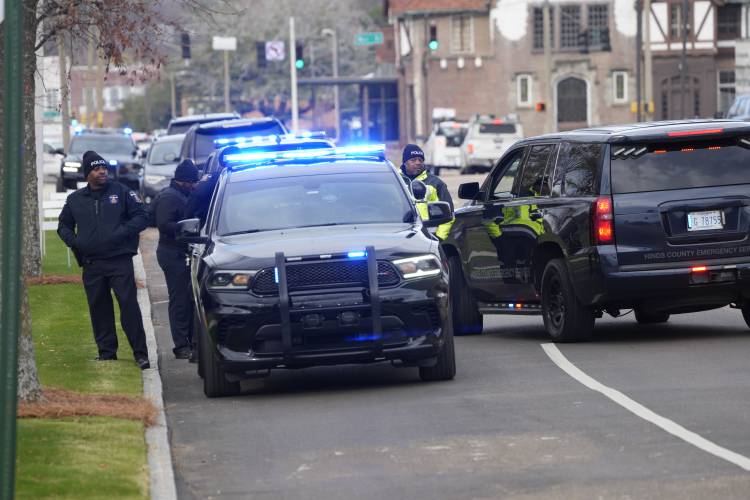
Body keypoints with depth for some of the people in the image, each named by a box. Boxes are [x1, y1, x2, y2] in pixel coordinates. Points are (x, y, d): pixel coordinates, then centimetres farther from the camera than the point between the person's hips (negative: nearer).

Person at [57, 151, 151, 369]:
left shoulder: (121, 192, 4)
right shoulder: (75, 199, 12)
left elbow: (141, 217, 3)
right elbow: (63, 226, 23)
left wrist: (121, 233, -12)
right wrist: (74, 241, 2)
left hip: (120, 261, -3)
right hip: (91, 265, 3)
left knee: (129, 305, -10)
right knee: (99, 310, 6)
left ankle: (140, 353, -9)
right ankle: (106, 352, 15)